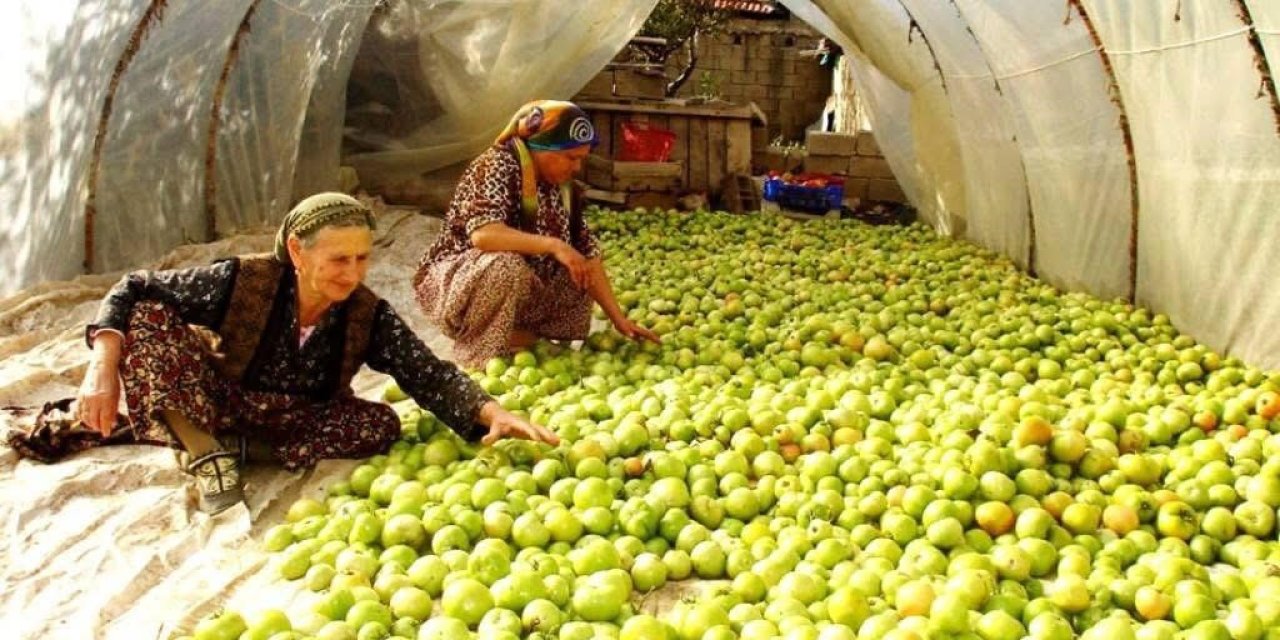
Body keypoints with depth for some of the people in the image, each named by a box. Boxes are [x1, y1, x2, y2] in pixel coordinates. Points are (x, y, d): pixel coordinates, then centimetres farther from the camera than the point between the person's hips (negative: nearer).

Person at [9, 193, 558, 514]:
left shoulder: (369, 316, -18)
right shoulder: (242, 282, -23)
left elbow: (429, 376, -23)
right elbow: (134, 290, -17)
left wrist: (492, 413, -40)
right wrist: (104, 369, -31)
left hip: (291, 418, 3)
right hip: (212, 400, -3)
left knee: (380, 424, -26)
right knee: (151, 318, -25)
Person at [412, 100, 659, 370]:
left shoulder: (563, 188, -1)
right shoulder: (499, 166, -21)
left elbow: (588, 254, 0)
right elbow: (482, 233, -37)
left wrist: (618, 319, -6)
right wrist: (553, 245, -41)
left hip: (516, 294, 7)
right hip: (452, 282, -7)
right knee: (506, 266, -36)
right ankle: (477, 356, -15)